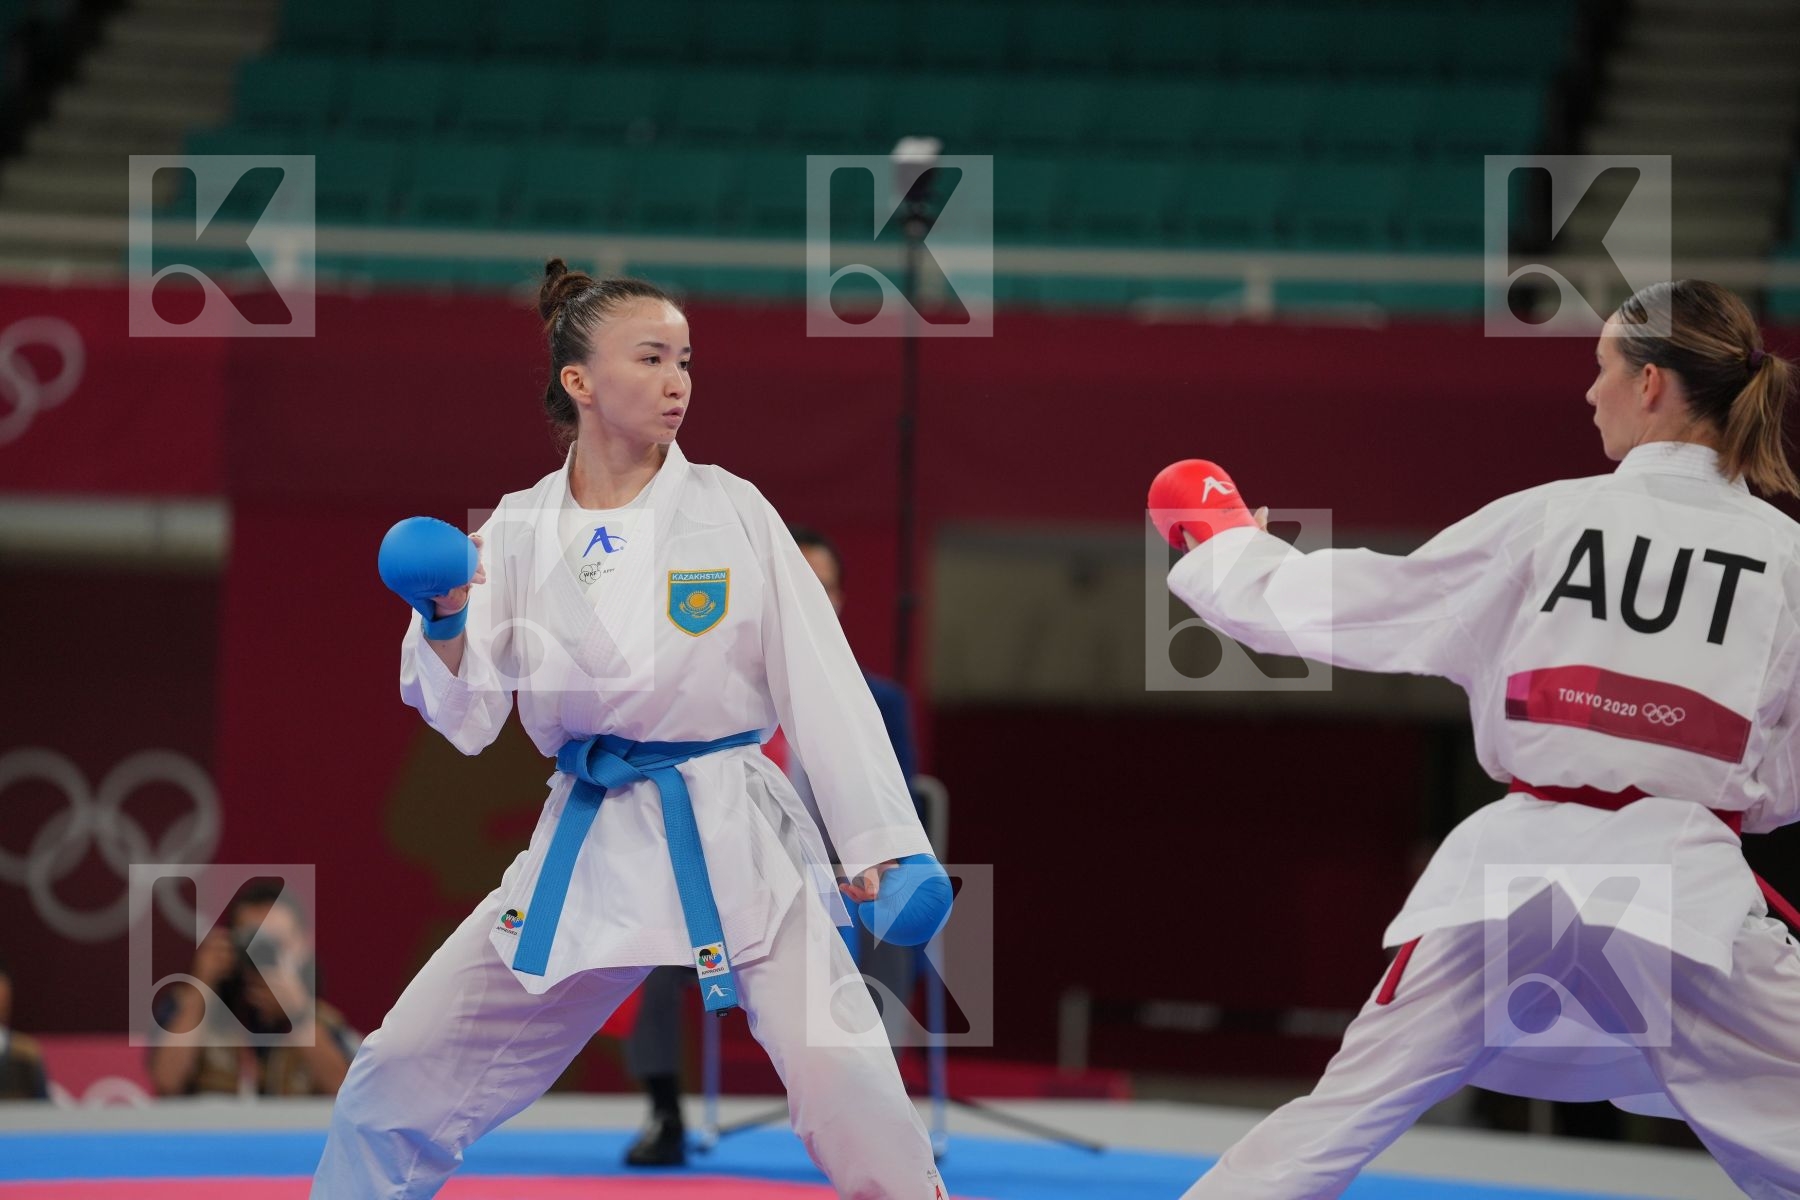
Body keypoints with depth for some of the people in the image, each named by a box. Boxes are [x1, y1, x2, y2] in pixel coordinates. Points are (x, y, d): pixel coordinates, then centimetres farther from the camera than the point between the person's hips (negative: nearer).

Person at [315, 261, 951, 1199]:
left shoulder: (731, 511, -2)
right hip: (585, 847, 3)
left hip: (732, 839, -3)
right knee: (403, 1076, 4)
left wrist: (886, 844, -6)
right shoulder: (518, 531, 3)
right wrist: (445, 625, -16)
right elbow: (468, 721, 3)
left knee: (842, 1081, -19)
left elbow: (820, 679, -2)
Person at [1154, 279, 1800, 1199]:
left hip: (1517, 862, 1)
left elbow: (1348, 606, 10)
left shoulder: (1548, 519, 1)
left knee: (1339, 1117, 12)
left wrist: (1220, 540, 27)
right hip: (1682, 876, -1)